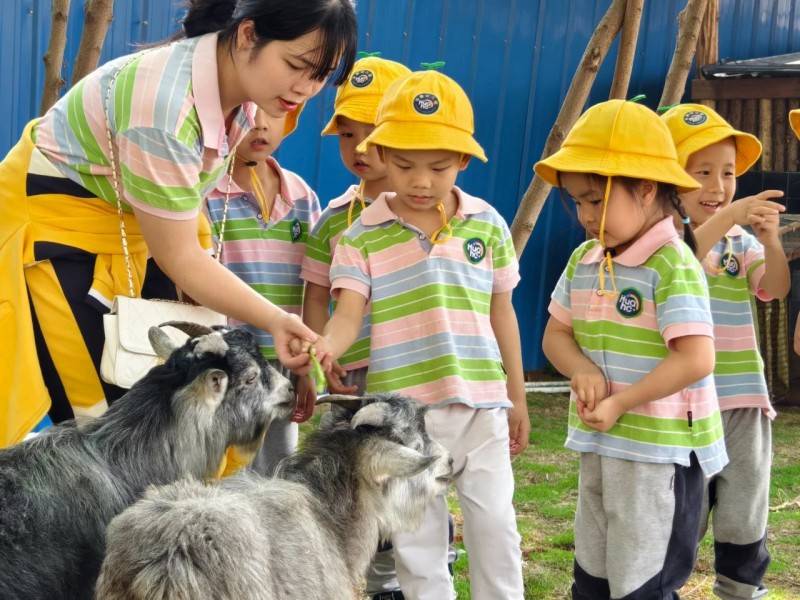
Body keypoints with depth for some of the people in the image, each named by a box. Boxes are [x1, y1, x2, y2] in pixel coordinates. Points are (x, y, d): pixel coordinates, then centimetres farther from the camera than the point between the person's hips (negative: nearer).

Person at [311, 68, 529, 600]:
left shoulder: (487, 224, 4)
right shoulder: (362, 237, -3)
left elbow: (501, 312, 11)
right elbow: (349, 314, -9)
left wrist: (517, 399, 13)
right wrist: (326, 346, -33)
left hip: (482, 405, 1)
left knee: (495, 528, 7)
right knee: (418, 540, 9)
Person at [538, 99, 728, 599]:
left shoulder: (673, 266, -17)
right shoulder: (583, 261, 7)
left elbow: (695, 359, -24)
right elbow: (556, 335, 13)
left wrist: (621, 403, -21)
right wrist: (582, 370, -9)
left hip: (658, 450, -8)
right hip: (599, 444, 8)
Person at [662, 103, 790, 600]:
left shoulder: (742, 240, 8)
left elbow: (776, 288, -8)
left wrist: (771, 242, -26)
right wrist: (719, 222, -38)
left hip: (743, 399, 5)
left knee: (744, 520, 12)